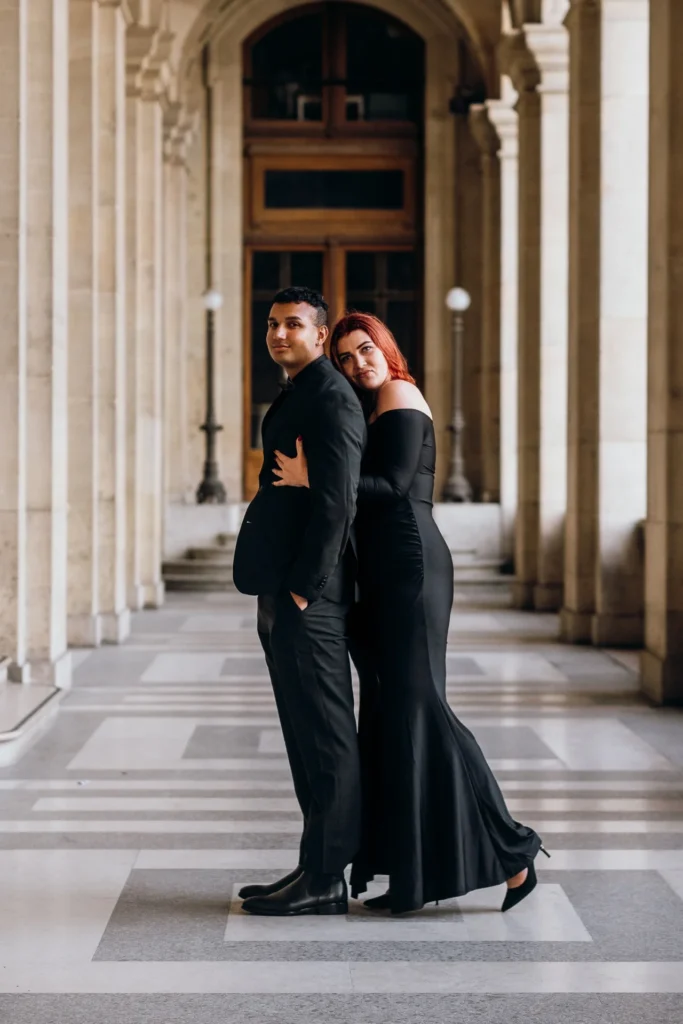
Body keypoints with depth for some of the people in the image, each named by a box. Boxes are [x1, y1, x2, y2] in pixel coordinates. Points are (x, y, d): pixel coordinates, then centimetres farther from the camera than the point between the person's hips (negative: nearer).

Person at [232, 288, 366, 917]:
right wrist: (276, 592, 18)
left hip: (308, 595, -11)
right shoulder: (296, 397, 21)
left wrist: (303, 588, -19)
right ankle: (319, 871, 19)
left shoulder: (331, 398, -11)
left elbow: (337, 500, -18)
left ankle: (323, 882, -1)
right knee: (308, 738, 13)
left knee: (327, 739, -5)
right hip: (282, 592, 11)